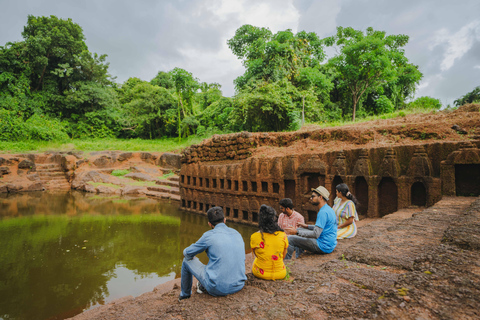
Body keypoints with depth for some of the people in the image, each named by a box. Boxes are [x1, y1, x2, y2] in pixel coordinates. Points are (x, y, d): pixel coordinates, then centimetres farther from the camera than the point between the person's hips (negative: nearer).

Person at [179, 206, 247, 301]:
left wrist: (186, 252, 27)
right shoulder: (237, 234, 4)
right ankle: (203, 286, 49)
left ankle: (185, 295, 37)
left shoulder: (209, 236, -12)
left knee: (187, 261, 15)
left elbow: (188, 253, 2)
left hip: (217, 288, -5)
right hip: (239, 286, 6)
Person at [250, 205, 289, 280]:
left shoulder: (254, 237, -18)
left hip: (260, 274, -1)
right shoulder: (283, 235, -14)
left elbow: (255, 255, 1)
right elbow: (283, 256, 0)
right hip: (280, 274, 1)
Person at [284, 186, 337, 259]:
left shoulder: (323, 212, -21)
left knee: (290, 239, -11)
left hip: (323, 246, -10)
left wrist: (296, 232, -22)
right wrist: (307, 226, 17)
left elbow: (316, 234, -25)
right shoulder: (328, 209, 11)